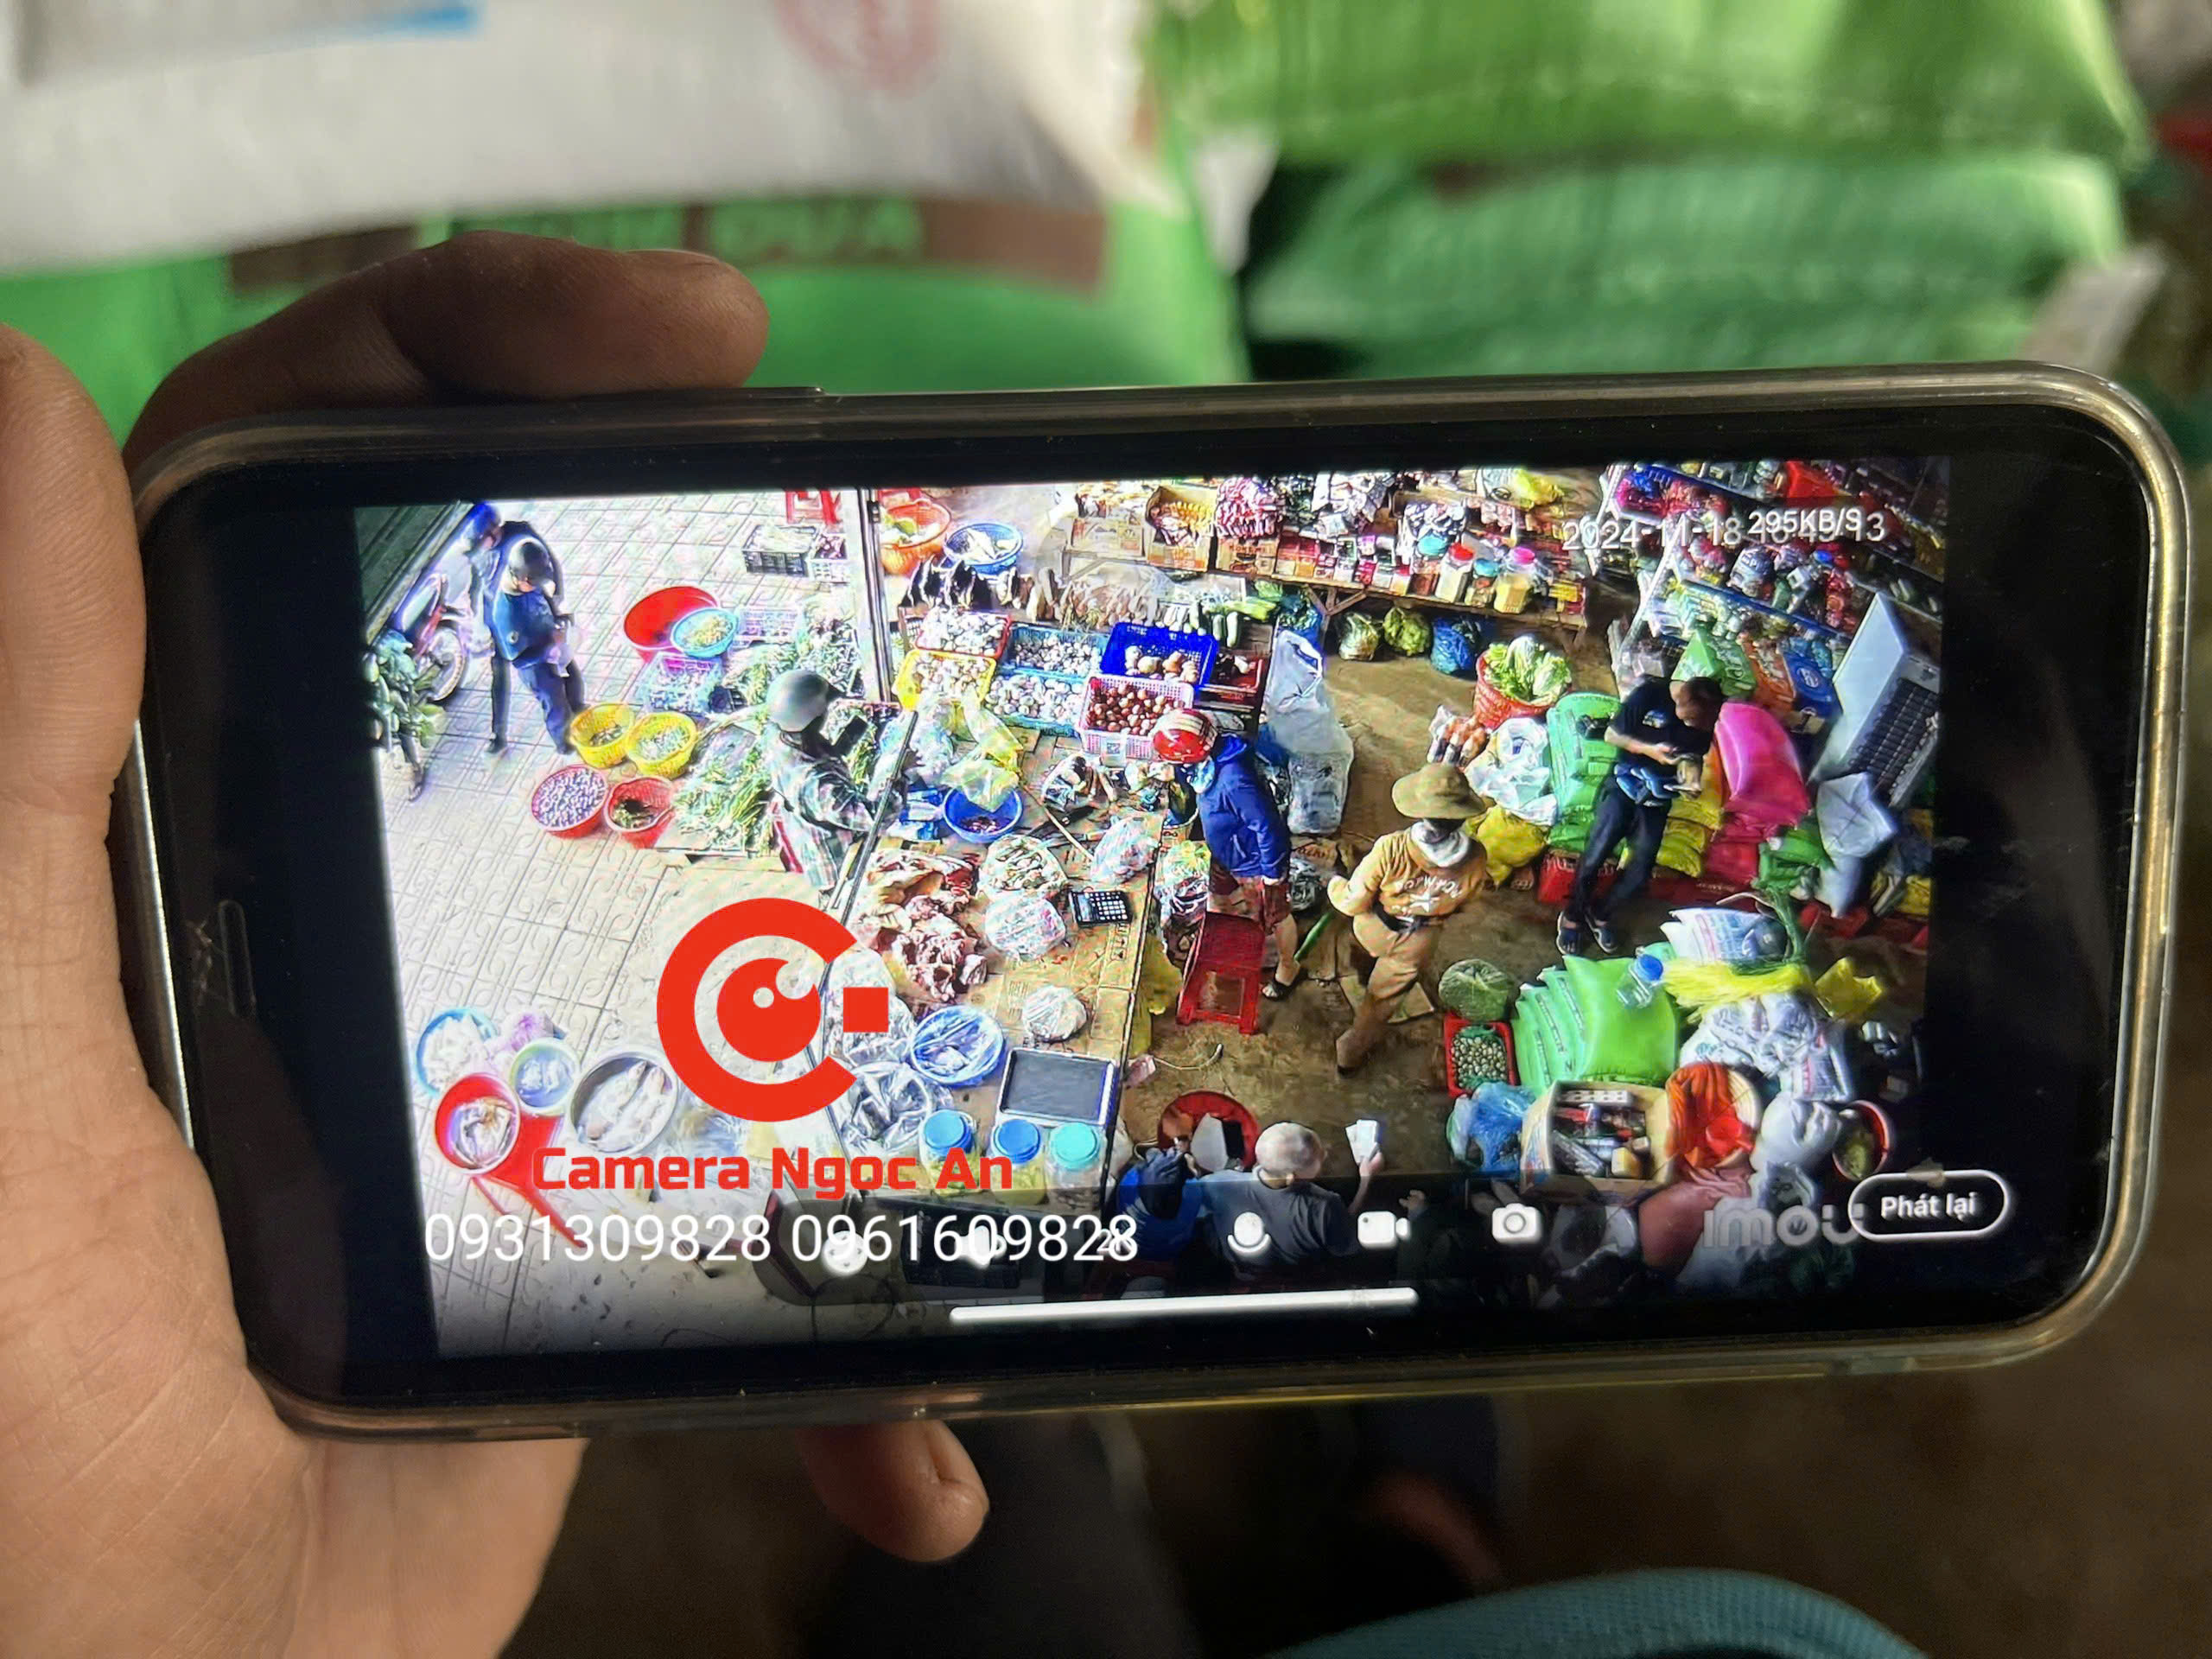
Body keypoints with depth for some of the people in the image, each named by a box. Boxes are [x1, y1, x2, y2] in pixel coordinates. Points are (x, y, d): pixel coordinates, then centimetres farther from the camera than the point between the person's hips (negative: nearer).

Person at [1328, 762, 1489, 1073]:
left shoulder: (1391, 849, -36)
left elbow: (1354, 903, -22)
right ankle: (1352, 1053, 44)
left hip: (1372, 929, 0)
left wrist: (1335, 885, -2)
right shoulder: (1474, 858, -27)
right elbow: (1462, 902, -5)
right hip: (1419, 941, 1)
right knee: (1382, 1001, 23)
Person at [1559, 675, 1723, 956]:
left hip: (1658, 796, 3)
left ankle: (1600, 914, 19)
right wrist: (1650, 750, -21)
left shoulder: (1705, 720, -6)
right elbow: (1611, 735, -8)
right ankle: (1572, 916, 7)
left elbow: (1692, 756, 8)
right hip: (1624, 782, -3)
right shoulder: (1650, 694, -16)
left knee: (1641, 870, -6)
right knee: (1595, 855, -15)